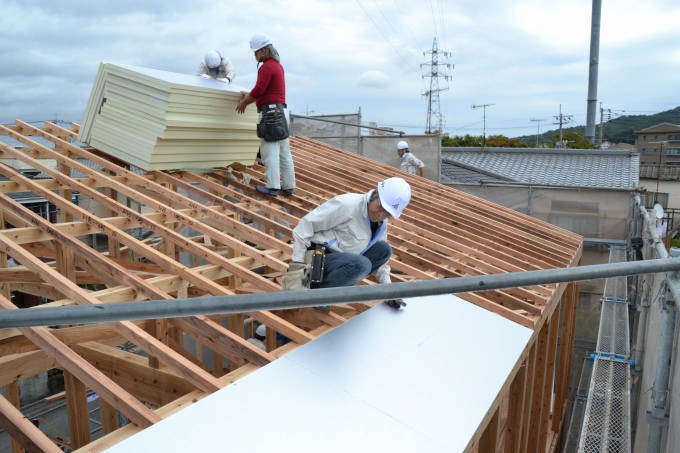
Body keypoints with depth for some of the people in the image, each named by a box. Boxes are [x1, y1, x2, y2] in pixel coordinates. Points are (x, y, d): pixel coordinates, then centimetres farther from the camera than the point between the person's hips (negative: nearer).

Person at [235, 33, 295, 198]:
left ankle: (272, 186, -8)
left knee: (270, 151, -7)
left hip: (271, 112, -10)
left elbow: (259, 90, -15)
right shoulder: (278, 65, 20)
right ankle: (288, 185, 12)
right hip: (280, 111, 10)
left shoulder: (267, 67, -11)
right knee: (284, 151, 9)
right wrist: (249, 96, 22)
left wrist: (244, 103, -1)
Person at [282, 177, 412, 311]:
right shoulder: (347, 204, -20)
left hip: (341, 262, 8)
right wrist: (295, 268, -20)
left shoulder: (382, 223, 6)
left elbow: (378, 255, 15)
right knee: (361, 264, -31)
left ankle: (338, 284, -1)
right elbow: (306, 224, -19)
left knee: (384, 249, -3)